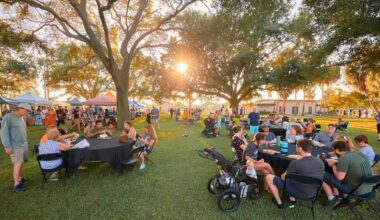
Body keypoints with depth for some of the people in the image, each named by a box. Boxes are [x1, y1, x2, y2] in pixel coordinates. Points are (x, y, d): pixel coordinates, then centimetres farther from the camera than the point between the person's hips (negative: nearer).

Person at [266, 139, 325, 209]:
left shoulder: (296, 163, -28)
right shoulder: (320, 162, -10)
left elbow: (283, 177, -13)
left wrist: (283, 175, 11)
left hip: (299, 193, -6)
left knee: (268, 177, 3)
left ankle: (279, 203, 16)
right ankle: (292, 197, 29)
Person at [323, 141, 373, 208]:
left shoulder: (343, 158, -21)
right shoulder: (360, 153, 4)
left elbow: (339, 177, -21)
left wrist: (333, 165, -6)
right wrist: (337, 164, 16)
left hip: (355, 189, -8)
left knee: (323, 176, -4)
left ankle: (332, 199, 2)